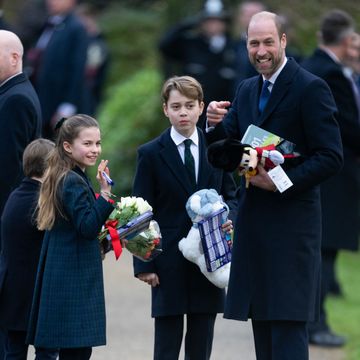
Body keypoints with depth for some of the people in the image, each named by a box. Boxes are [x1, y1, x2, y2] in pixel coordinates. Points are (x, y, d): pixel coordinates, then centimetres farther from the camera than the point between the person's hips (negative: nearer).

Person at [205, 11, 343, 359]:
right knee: (261, 320, 8)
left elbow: (331, 157, -12)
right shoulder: (246, 90, 14)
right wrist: (216, 124, -6)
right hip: (253, 221, 7)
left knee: (288, 324, -9)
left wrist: (283, 181, -21)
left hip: (292, 222, -7)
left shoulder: (311, 88, -8)